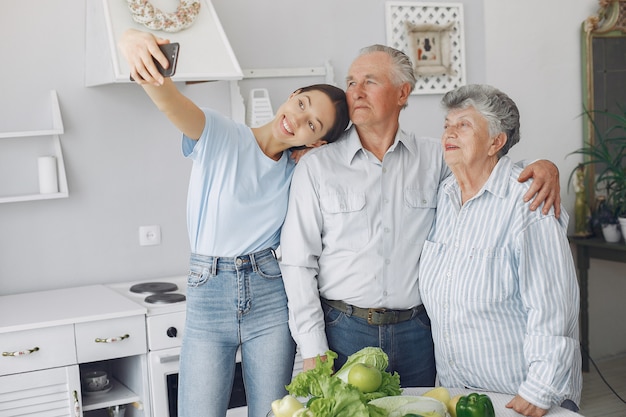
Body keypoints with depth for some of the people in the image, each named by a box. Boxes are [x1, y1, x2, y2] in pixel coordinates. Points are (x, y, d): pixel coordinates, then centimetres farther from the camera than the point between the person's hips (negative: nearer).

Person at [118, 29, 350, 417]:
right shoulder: (219, 135, -7)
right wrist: (145, 67, -47)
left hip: (272, 299, 3)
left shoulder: (299, 171, 6)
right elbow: (173, 103, -27)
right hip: (209, 296, -2)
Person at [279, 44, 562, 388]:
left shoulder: (434, 158, 4)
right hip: (343, 330, -2)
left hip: (415, 332, 2)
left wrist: (543, 167, -10)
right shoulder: (316, 166, -1)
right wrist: (312, 352, -7)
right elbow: (298, 263, -2)